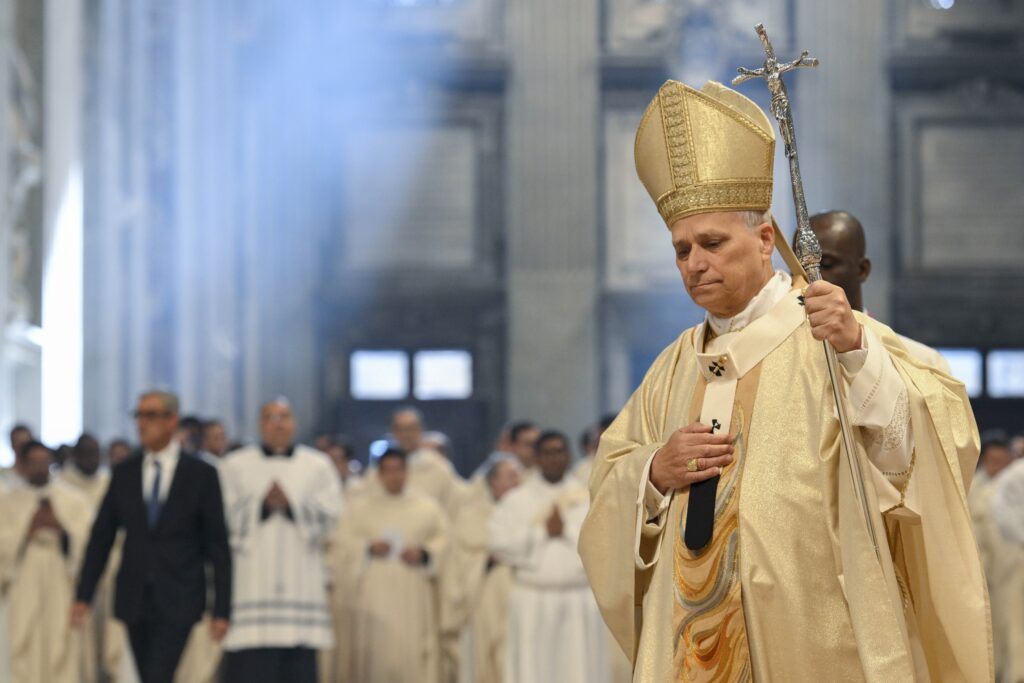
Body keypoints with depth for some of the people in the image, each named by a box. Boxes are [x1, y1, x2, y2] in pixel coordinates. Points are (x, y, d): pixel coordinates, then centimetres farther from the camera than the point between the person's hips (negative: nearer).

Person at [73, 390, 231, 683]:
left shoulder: (201, 474, -2)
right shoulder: (123, 473, 8)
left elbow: (218, 546, -2)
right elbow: (101, 537, 9)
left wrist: (222, 610, -6)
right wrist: (83, 595, 2)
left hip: (177, 602, -4)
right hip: (134, 599, 4)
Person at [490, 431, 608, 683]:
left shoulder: (588, 499, 9)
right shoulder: (516, 501, 6)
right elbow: (500, 544, -5)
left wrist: (567, 531, -8)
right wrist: (543, 533, -8)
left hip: (581, 605, 1)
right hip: (532, 604, -1)